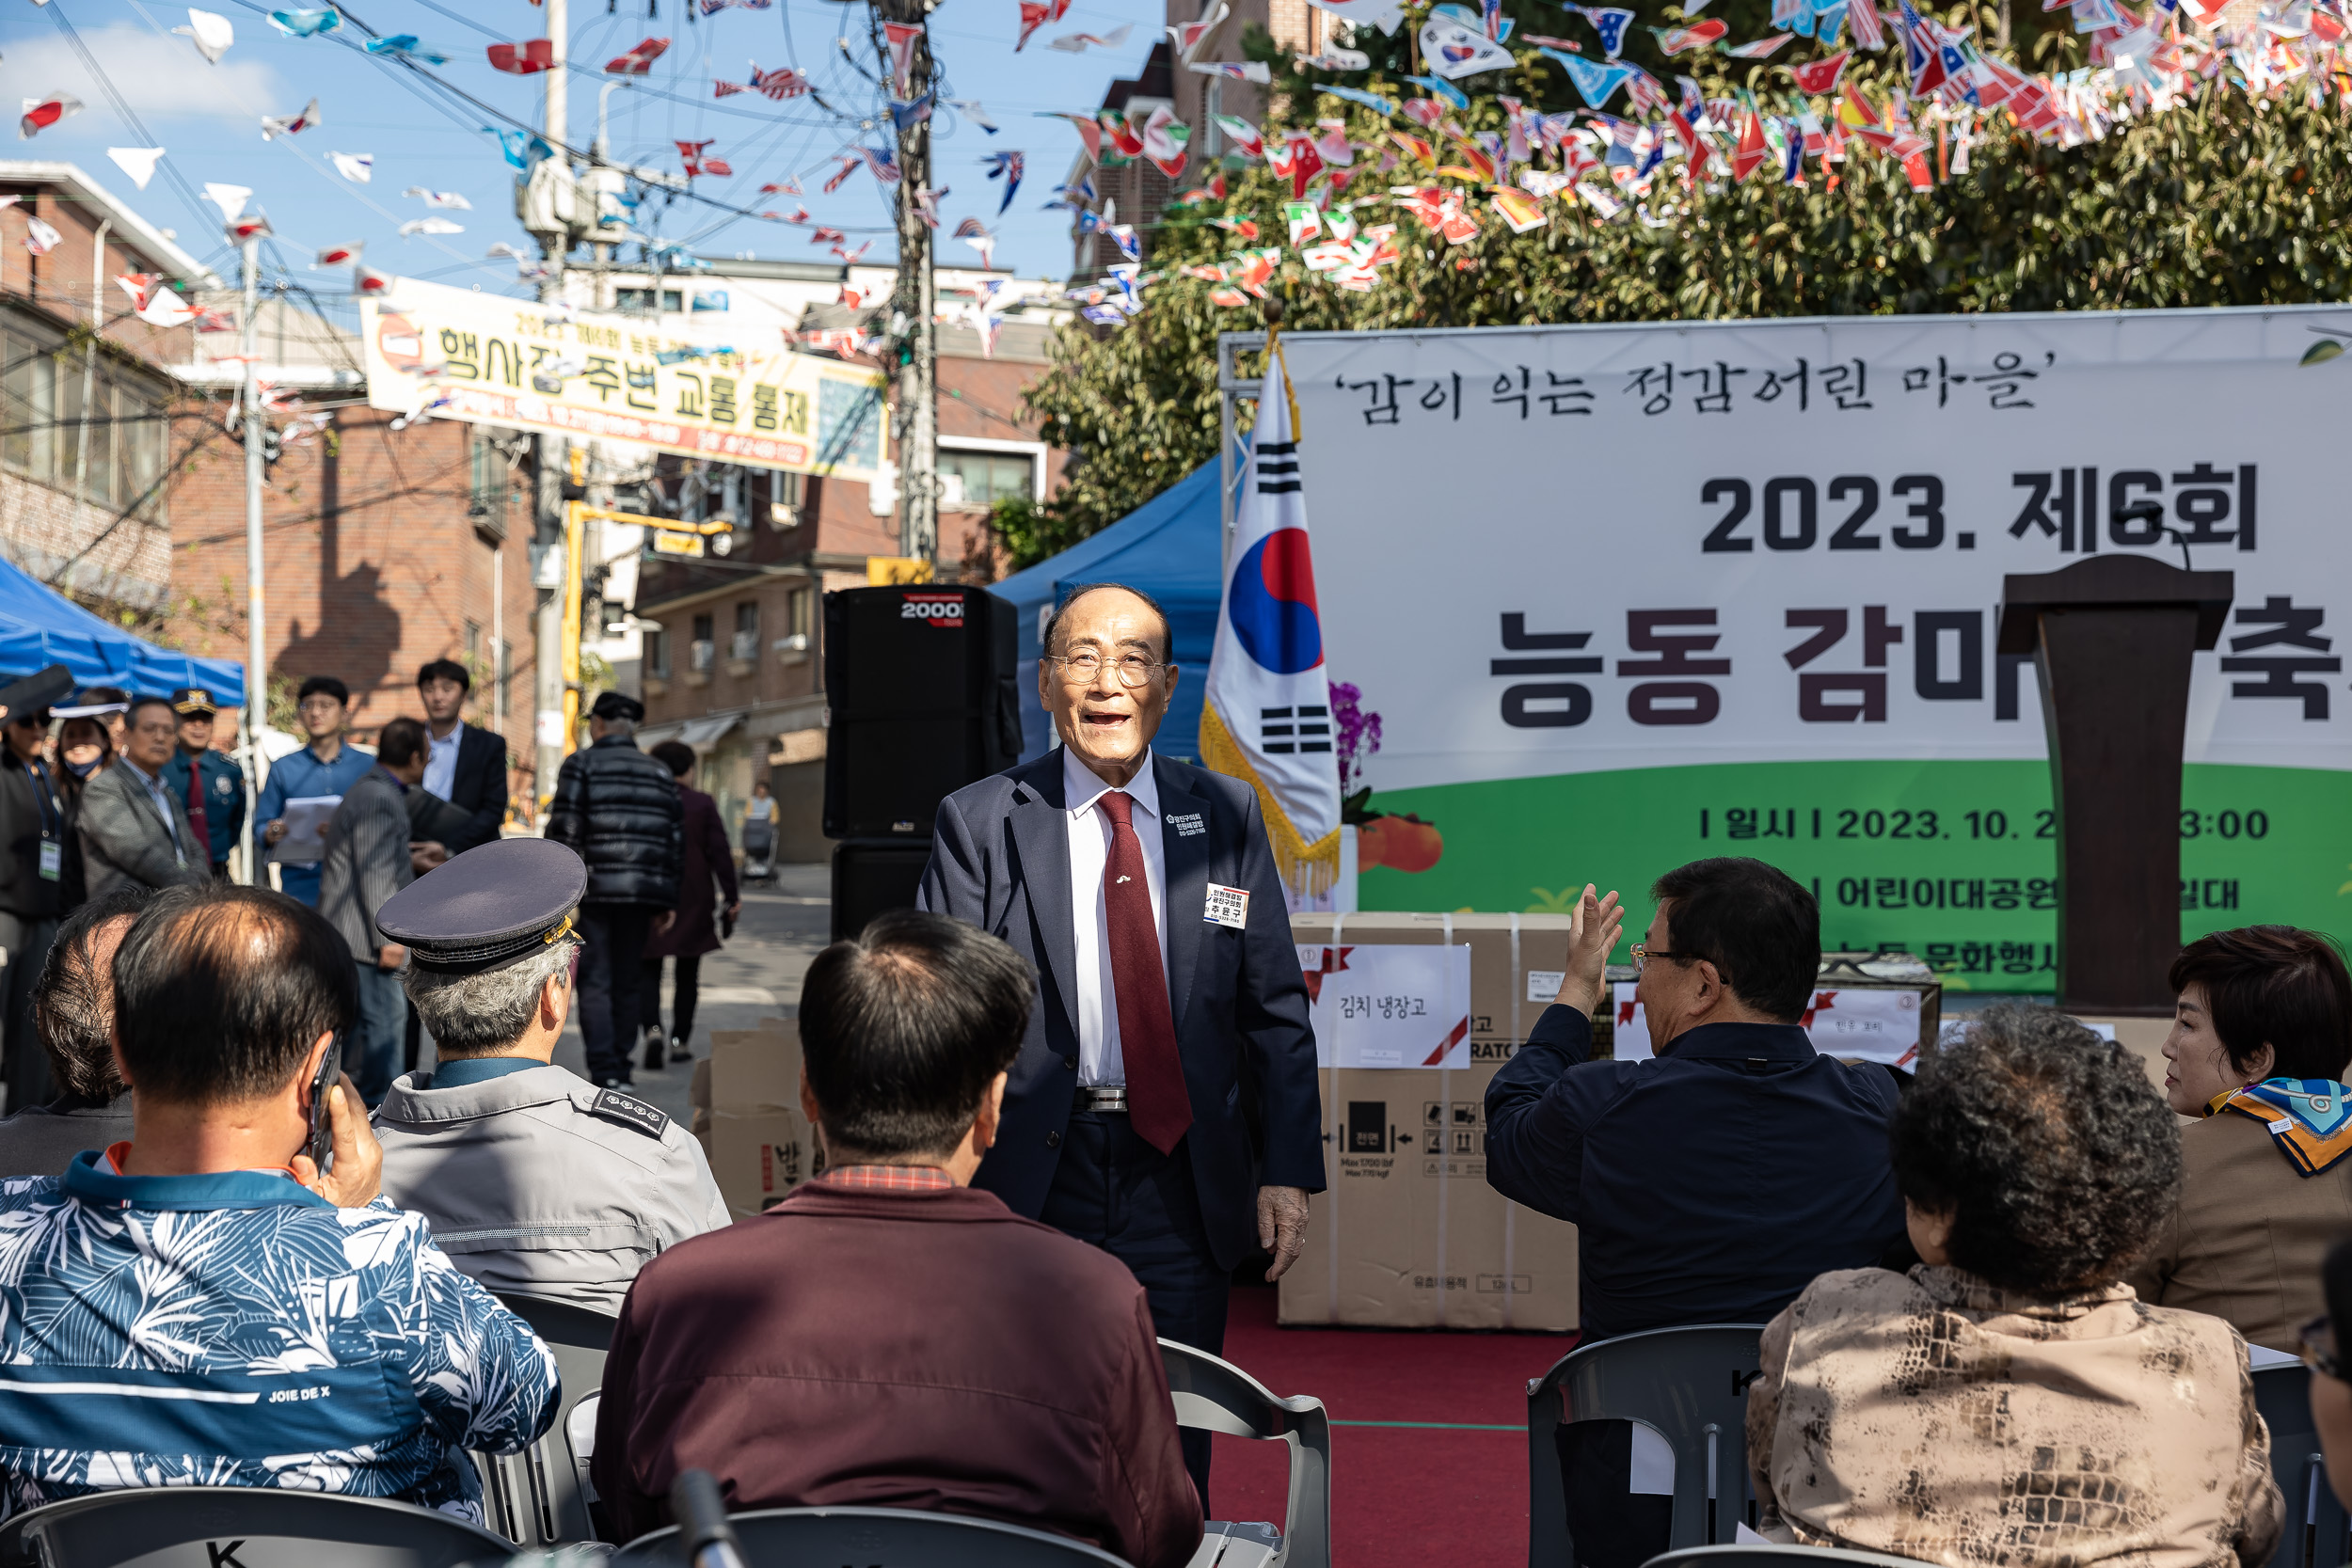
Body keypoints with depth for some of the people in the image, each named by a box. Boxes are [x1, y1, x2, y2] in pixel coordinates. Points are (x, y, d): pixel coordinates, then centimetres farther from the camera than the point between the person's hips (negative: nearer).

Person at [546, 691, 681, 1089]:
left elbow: (564, 830, -8)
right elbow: (676, 837, 13)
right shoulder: (659, 773, 15)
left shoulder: (582, 764, 0)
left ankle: (605, 1072, -12)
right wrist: (667, 900, 17)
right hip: (644, 893, 5)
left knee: (596, 982, -3)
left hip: (597, 890, -4)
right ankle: (620, 1069, 15)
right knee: (626, 982, 13)